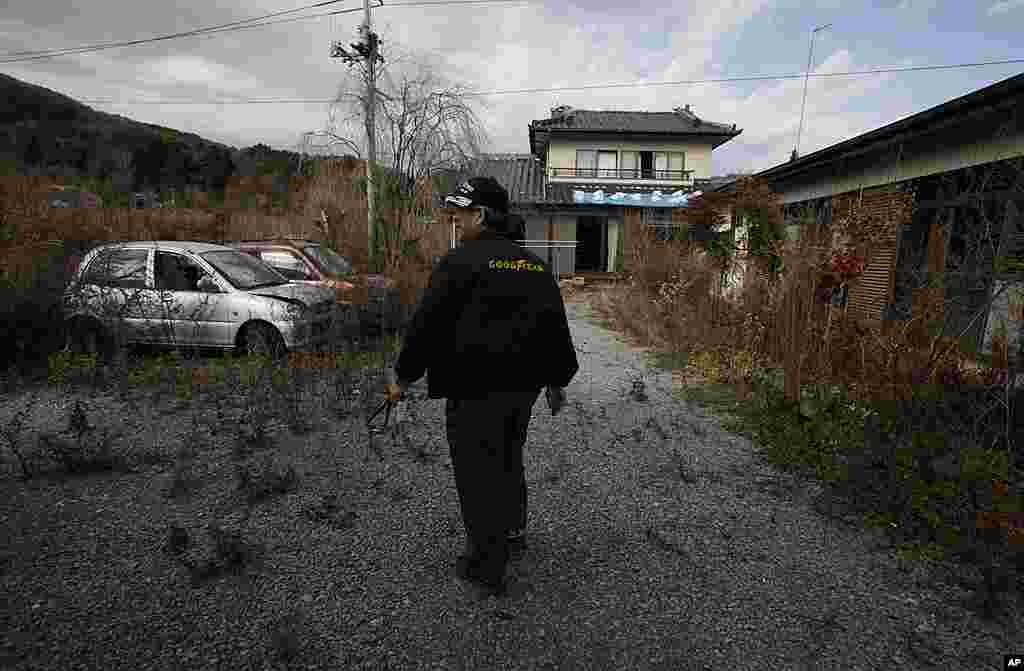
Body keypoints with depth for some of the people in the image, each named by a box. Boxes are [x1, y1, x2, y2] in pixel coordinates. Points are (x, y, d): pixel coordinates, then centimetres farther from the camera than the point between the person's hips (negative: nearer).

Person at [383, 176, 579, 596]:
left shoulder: (462, 259, -12)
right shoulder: (534, 264, 10)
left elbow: (429, 322, -13)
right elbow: (556, 325, 12)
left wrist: (403, 376, -3)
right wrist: (556, 381, 20)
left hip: (477, 387, -7)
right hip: (524, 383, 8)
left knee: (478, 470, 6)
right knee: (509, 456, 25)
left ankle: (486, 567, 20)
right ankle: (513, 530, 44)